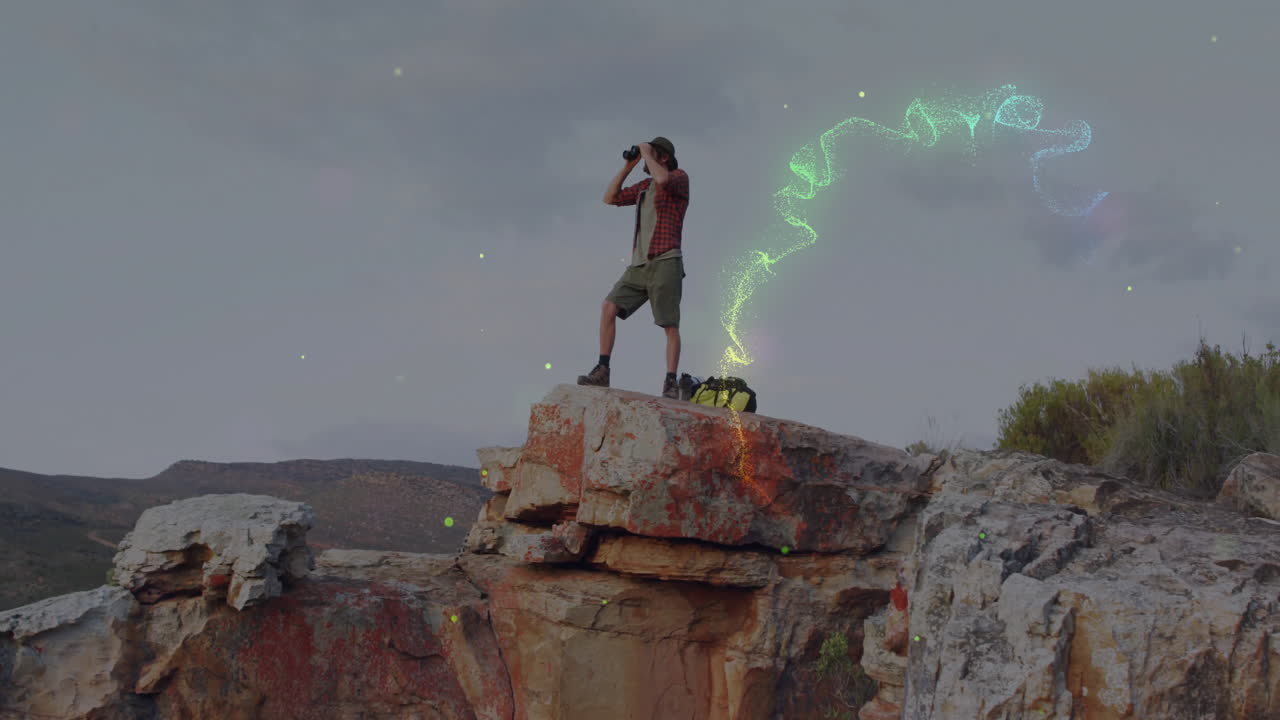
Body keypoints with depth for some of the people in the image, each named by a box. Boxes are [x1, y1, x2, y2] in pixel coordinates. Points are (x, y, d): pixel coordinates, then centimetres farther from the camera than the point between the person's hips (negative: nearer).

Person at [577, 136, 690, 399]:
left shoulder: (679, 176, 3)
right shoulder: (644, 186, 23)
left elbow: (662, 179, -21)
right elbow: (610, 198, 22)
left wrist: (646, 154, -5)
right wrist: (628, 166, 17)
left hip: (665, 262, -7)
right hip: (639, 265, 7)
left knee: (670, 325, -8)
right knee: (609, 307, -10)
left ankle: (670, 384, -9)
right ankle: (602, 371, -12)